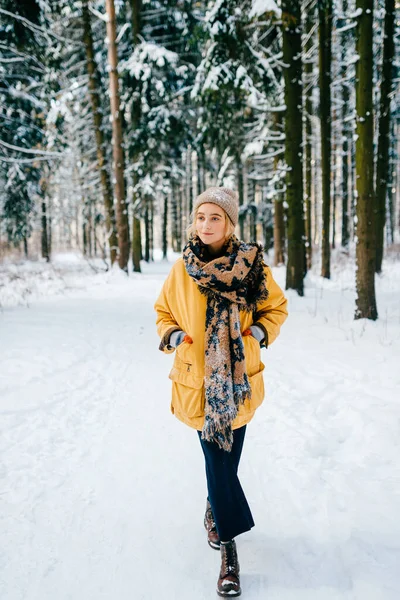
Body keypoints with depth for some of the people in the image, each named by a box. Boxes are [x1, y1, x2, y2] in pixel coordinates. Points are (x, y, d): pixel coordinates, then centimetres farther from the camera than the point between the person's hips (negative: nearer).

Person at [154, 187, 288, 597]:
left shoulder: (252, 265, -4)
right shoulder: (182, 270, -3)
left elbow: (276, 307, 9)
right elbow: (163, 312, 11)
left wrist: (260, 332, -9)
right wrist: (171, 336, -9)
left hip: (238, 380, 1)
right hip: (198, 380, 0)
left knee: (227, 457, 10)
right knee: (217, 459, -1)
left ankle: (216, 512, 39)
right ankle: (228, 549, 13)